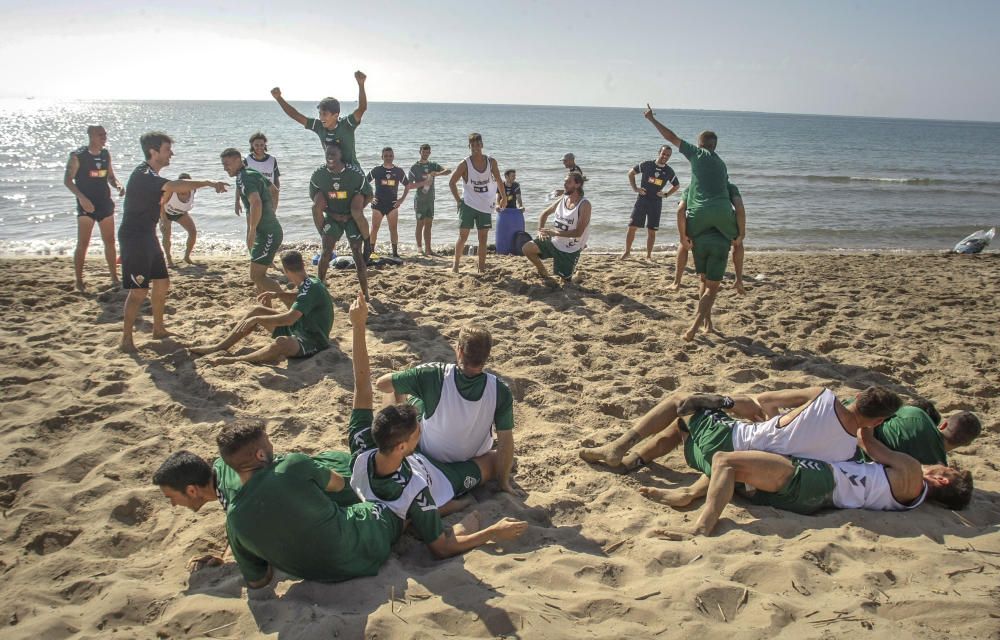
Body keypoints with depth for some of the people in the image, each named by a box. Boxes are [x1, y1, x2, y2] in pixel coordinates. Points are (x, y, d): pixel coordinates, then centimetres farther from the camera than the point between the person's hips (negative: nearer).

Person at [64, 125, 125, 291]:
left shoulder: (105, 155, 7)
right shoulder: (77, 156, -9)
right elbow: (68, 180, -9)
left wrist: (118, 185, -7)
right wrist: (81, 197, -22)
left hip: (105, 203, 6)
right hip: (86, 205, -6)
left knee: (110, 241, 9)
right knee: (82, 243, -5)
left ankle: (114, 278, 18)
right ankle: (79, 281, 4)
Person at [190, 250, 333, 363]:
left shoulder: (311, 287, -25)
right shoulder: (309, 282, 3)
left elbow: (289, 318, -34)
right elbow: (299, 297, 26)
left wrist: (257, 320, -26)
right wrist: (278, 294, 8)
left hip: (313, 342, -10)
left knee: (281, 343, -44)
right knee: (257, 310, 10)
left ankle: (237, 360, -30)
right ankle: (220, 347, 11)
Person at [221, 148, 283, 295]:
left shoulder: (244, 177, -15)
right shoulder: (254, 173, 15)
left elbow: (256, 203, -32)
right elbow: (274, 191, 31)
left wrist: (252, 231, -28)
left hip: (267, 233, -10)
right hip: (272, 231, 10)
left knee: (256, 276, -11)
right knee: (258, 275, 15)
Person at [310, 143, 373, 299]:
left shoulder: (354, 175, -20)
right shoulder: (318, 175, -13)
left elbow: (368, 194, -6)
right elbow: (313, 196, 1)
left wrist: (354, 212, -13)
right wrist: (330, 212, -8)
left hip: (351, 217, -2)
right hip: (332, 217, 2)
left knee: (357, 254, -5)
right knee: (326, 252, -7)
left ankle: (365, 294, 1)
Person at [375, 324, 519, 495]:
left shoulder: (435, 375, -32)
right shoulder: (500, 391, -28)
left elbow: (381, 384, -23)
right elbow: (506, 442, -22)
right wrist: (503, 482, -6)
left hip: (430, 458, -1)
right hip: (476, 460, 1)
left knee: (414, 396, 22)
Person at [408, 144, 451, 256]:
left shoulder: (433, 165, 8)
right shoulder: (414, 168, -4)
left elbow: (448, 171, -4)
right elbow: (410, 185, -9)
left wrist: (437, 173, -22)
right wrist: (423, 183, -22)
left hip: (430, 199, 5)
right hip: (420, 199, -5)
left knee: (428, 224, 6)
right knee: (420, 224, -1)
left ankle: (428, 249, 9)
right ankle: (420, 249, 5)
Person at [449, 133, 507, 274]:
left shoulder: (491, 162, -1)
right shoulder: (465, 164, -9)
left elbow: (498, 180, 12)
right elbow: (452, 182, -2)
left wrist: (503, 197, 13)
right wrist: (458, 200, -5)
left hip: (485, 206, 3)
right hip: (468, 205, -3)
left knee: (483, 237, 5)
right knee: (463, 236, -4)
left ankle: (482, 267, 12)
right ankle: (456, 265, 4)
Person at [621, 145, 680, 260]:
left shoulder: (669, 172, 1)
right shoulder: (646, 165, -5)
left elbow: (676, 185, 17)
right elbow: (631, 173, 6)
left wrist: (666, 194, 2)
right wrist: (635, 188, -2)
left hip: (656, 202, 1)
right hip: (642, 199, -1)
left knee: (651, 230, 3)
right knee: (632, 226, -3)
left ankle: (648, 255, 14)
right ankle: (627, 251, 11)